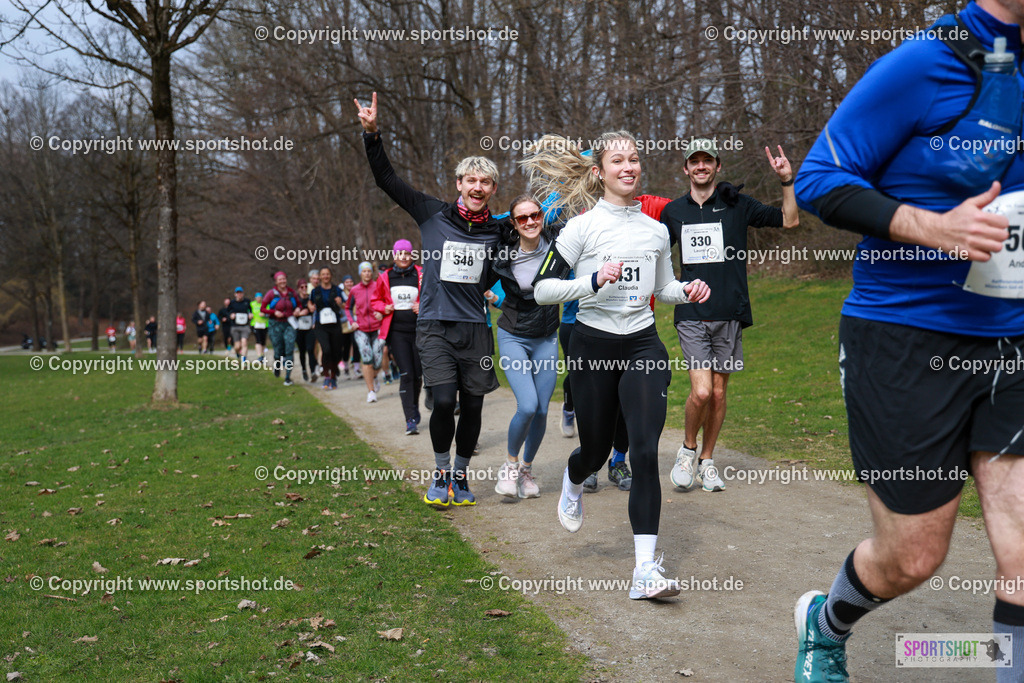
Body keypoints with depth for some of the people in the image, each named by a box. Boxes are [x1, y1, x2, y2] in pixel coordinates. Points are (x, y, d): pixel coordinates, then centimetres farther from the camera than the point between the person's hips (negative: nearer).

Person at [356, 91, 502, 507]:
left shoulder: (498, 231, 8)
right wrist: (372, 134, -6)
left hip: (476, 328, 2)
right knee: (444, 400, -13)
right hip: (435, 326, -2)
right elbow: (387, 179, 2)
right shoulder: (433, 215, 3)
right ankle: (441, 474, 10)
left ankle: (460, 476, 23)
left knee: (473, 405, 3)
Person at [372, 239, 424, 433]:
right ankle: (410, 420, -9)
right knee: (406, 374, -9)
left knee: (418, 374, 8)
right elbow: (375, 300, 17)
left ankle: (414, 407, 36)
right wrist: (384, 307, -3)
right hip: (397, 331, 0)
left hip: (419, 330, 0)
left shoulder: (421, 274, -2)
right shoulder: (385, 277, 4)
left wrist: (423, 306, -12)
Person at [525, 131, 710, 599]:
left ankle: (646, 569, -11)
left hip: (643, 347, 2)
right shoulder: (582, 226, -5)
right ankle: (572, 483, 50)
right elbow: (541, 289, -8)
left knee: (645, 451, -12)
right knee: (596, 450, 10)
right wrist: (594, 281, -22)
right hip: (593, 346, -2)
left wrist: (687, 291, 0)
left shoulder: (655, 229, 9)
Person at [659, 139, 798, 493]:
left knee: (719, 392, 6)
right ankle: (688, 448, 13)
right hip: (691, 315, 0)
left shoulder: (736, 205, 4)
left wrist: (788, 181, -5)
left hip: (729, 315, 1)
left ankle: (707, 461, 23)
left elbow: (790, 220, 7)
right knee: (701, 391, -13)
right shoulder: (673, 211, 9)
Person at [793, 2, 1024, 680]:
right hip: (905, 342, -5)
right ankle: (824, 625, 40)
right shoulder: (925, 65, -12)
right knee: (912, 559, 7)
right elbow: (818, 177, -11)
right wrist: (930, 227, -23)